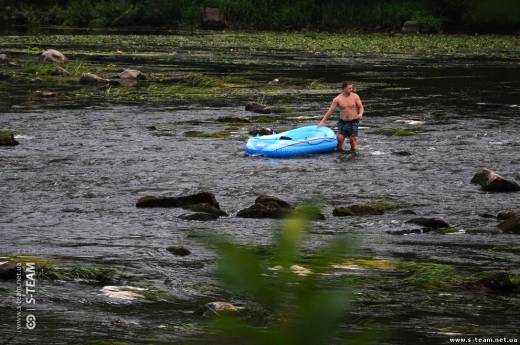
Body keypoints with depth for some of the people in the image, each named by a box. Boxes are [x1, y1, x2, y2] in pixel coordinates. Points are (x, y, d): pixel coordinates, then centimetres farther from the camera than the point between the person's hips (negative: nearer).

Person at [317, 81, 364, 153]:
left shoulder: (355, 97, -5)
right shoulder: (337, 99, -6)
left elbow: (361, 107, 0)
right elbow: (330, 110, -2)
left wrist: (360, 114, -23)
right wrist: (323, 121, -2)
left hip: (353, 122, 0)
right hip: (342, 122, 0)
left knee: (353, 139, -3)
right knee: (340, 138, -10)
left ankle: (353, 151, 16)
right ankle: (339, 151, 9)